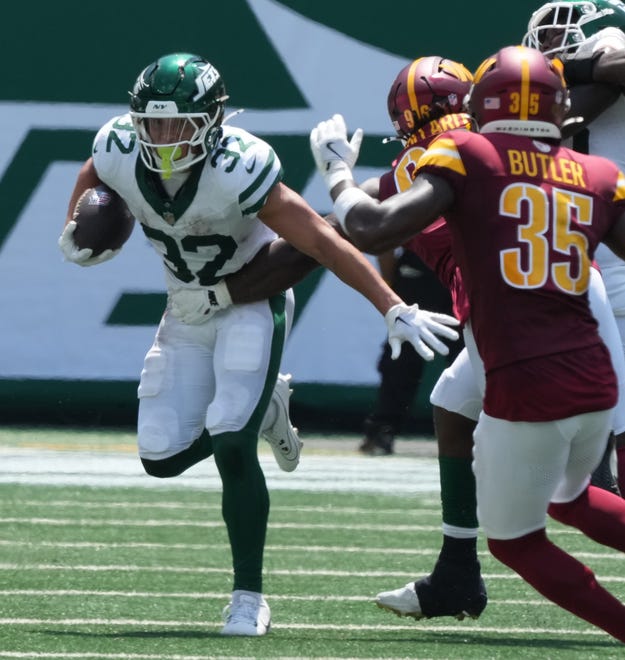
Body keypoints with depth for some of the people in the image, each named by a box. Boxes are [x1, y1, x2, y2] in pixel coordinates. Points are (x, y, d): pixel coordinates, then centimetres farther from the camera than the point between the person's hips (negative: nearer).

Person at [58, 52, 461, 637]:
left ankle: (249, 598, -8)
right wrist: (73, 231, -4)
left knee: (231, 447, -19)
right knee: (162, 457, 0)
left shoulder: (238, 171, -33)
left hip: (250, 305, -5)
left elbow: (322, 243, -31)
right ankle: (257, 411, 29)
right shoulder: (120, 155, -19)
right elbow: (92, 177, 10)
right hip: (186, 310, 5)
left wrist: (393, 309, -35)